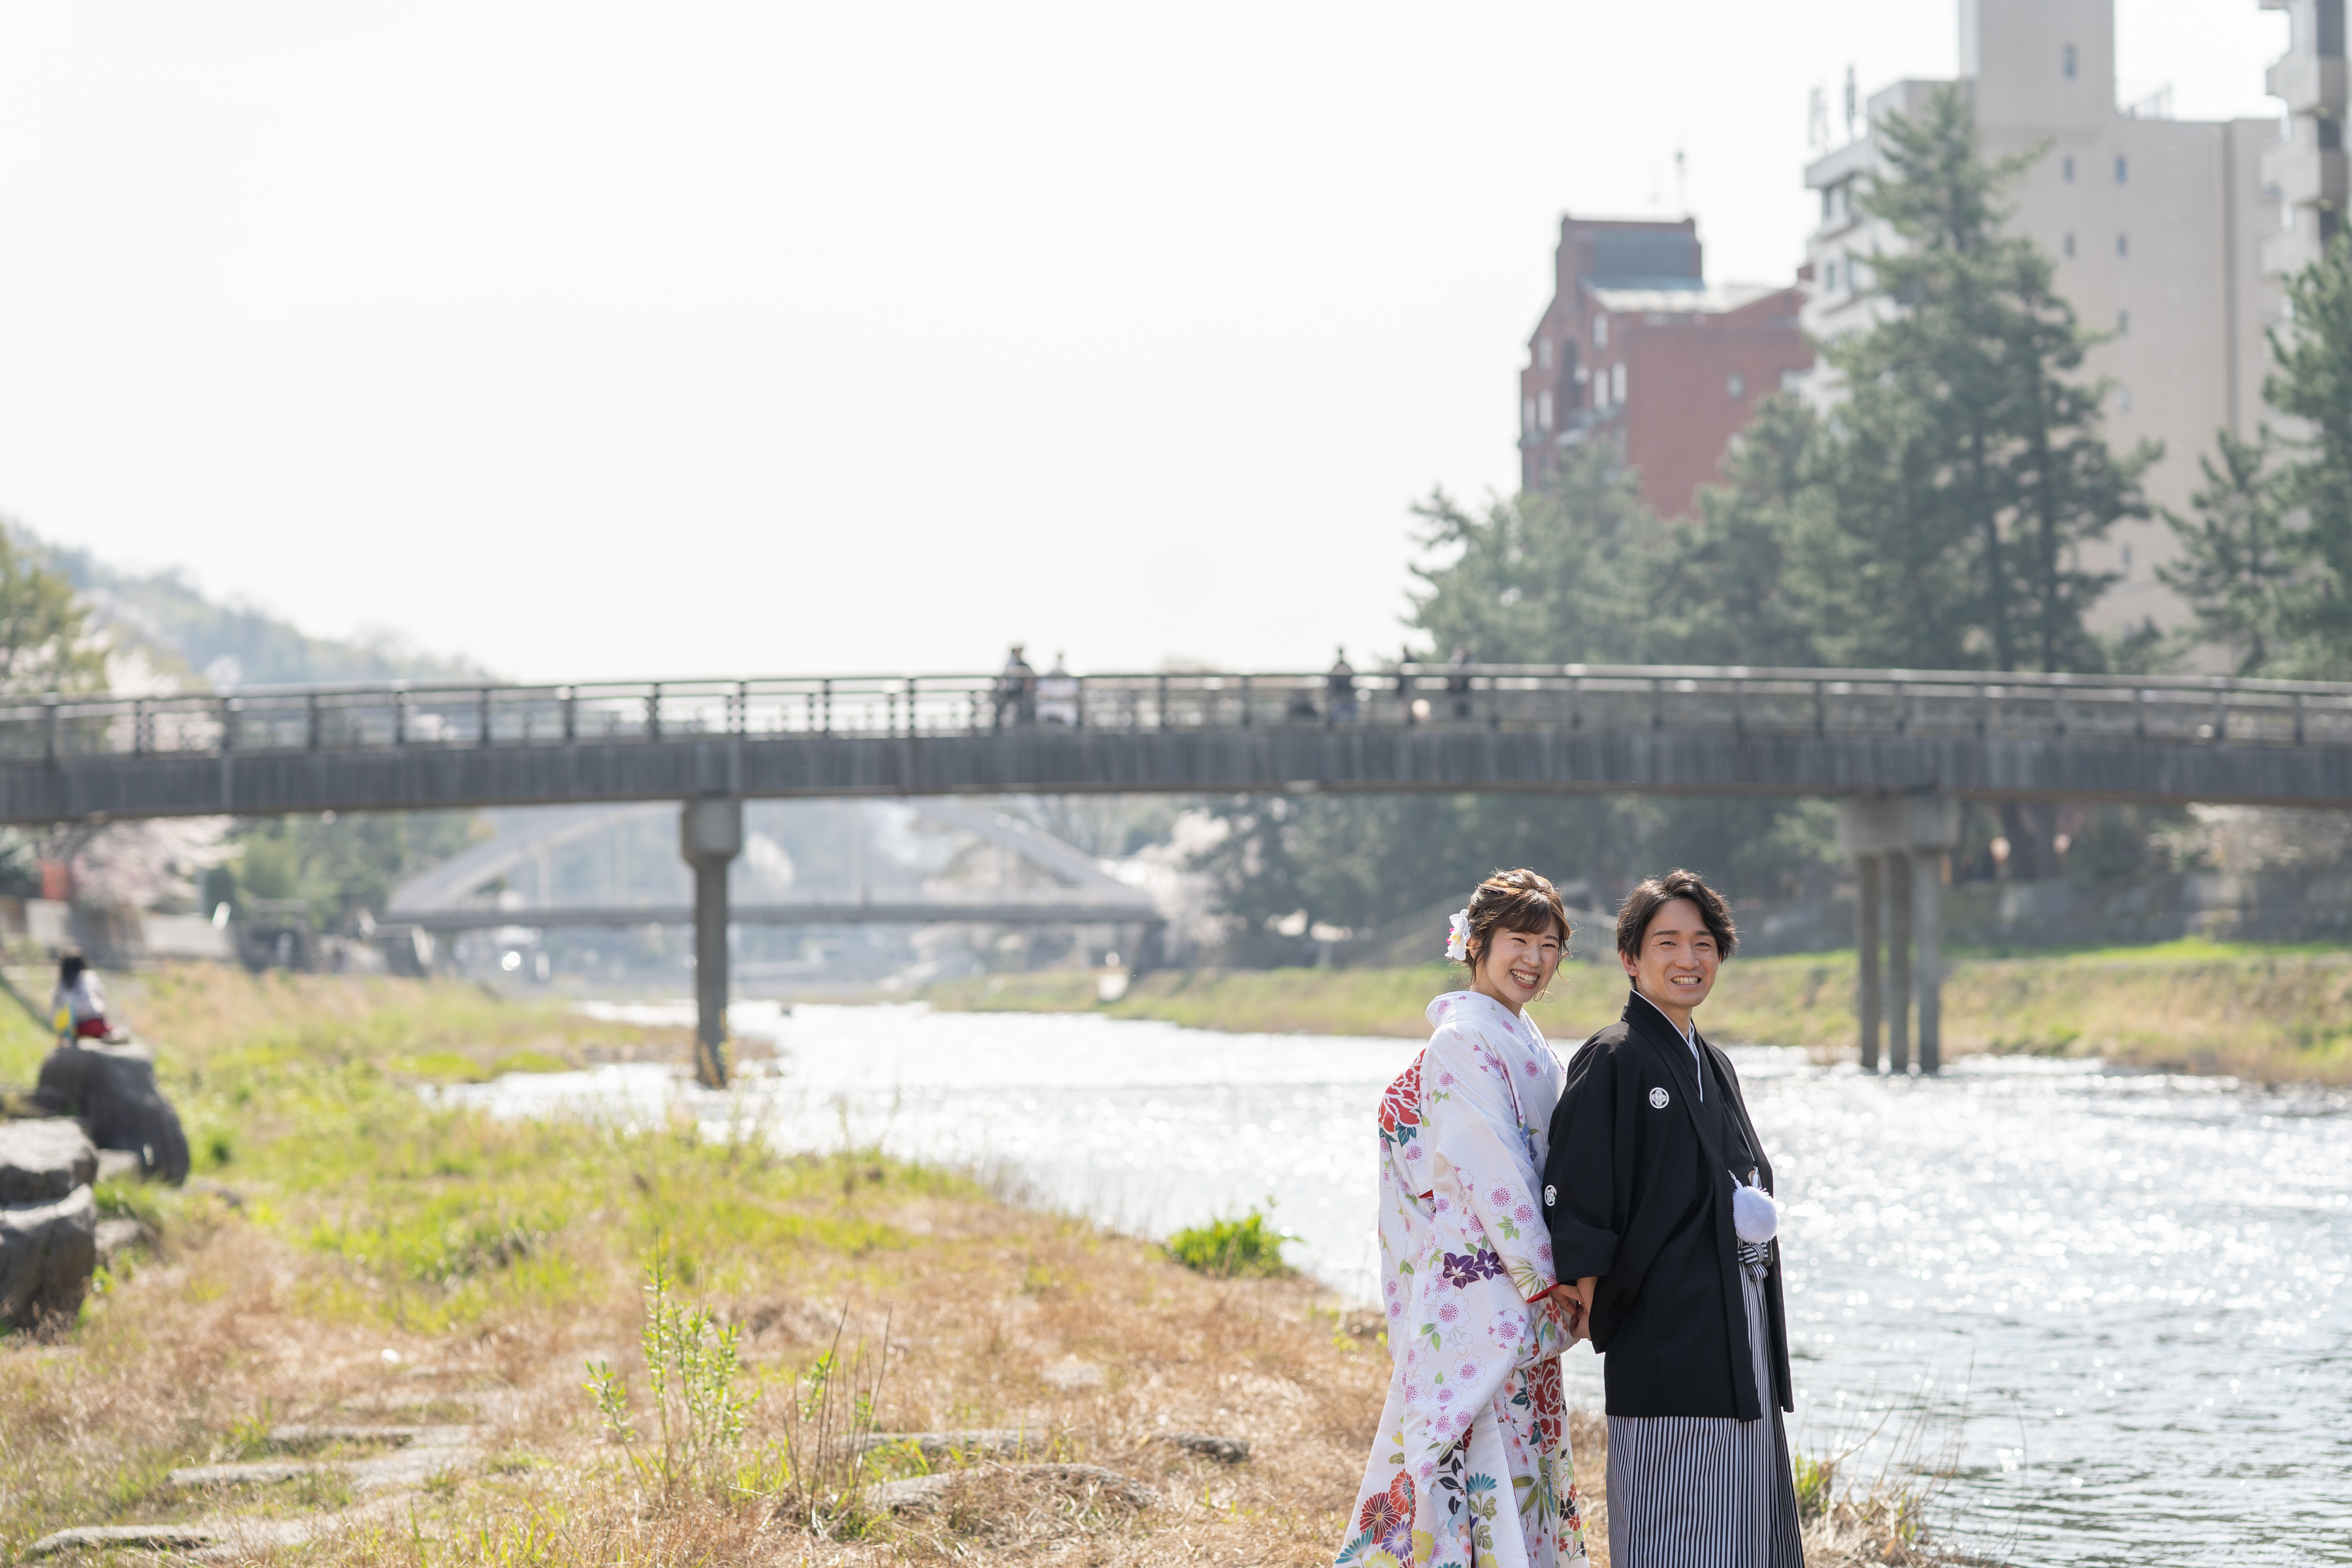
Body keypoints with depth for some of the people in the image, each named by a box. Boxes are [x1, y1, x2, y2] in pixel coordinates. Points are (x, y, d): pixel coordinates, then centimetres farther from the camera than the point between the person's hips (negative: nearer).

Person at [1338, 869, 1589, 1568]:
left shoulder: (1525, 1042, 16)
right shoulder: (1463, 1039, -13)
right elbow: (1486, 1168, -17)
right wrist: (1545, 1275, -15)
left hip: (1524, 1287, 9)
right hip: (1479, 1274, -9)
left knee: (1520, 1451, 11)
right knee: (1480, 1451, -10)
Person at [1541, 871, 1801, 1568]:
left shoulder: (1714, 1066, 16)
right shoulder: (1612, 1060, -9)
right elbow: (1573, 1199, -12)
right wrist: (1597, 1320, -12)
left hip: (1742, 1335, 8)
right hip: (1667, 1329, -8)